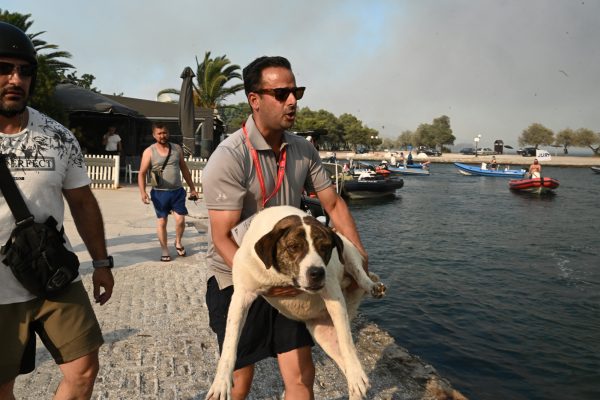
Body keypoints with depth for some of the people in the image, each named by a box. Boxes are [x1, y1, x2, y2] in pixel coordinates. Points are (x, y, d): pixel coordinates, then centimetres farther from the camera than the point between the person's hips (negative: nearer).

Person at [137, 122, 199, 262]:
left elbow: (184, 169, 14)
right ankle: (164, 249, 20)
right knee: (161, 222, 6)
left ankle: (178, 242, 23)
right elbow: (142, 174, -2)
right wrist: (143, 192, -16)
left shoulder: (177, 148, 7)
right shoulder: (149, 152, -2)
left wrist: (192, 188, 13)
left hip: (177, 191, 2)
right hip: (160, 193, -2)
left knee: (180, 220, -4)